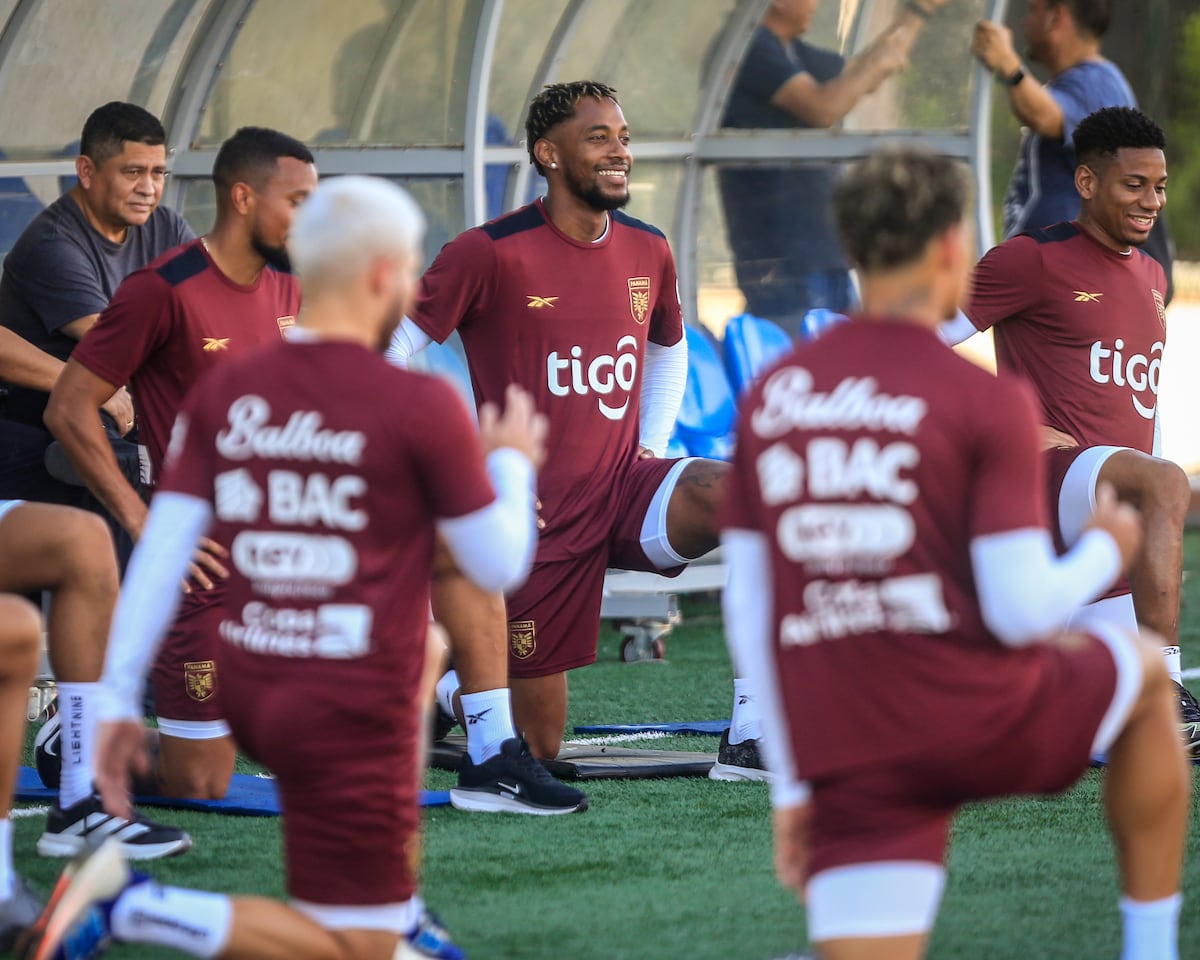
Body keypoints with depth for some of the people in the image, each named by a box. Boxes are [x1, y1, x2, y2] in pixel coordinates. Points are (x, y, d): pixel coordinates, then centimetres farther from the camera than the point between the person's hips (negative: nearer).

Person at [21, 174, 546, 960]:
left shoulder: (223, 392, 1)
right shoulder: (421, 406, -13)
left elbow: (161, 552, -1)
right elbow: (500, 566, -5)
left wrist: (121, 698, 4)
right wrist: (513, 464, 14)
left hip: (247, 693, 7)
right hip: (351, 718, -7)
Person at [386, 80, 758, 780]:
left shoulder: (648, 252, 5)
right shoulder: (492, 253, -13)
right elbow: (389, 352, -9)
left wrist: (653, 448, 9)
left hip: (624, 488, 4)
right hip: (536, 514, -4)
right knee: (538, 744, 2)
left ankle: (750, 740, -22)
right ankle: (444, 684, 37)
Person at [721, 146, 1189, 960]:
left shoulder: (769, 397, 8)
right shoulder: (986, 401, -9)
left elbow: (747, 612, 11)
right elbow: (1020, 609, -13)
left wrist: (792, 781, 19)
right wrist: (1106, 553, 9)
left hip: (848, 757, 3)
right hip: (983, 722, -3)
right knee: (1145, 672, 28)